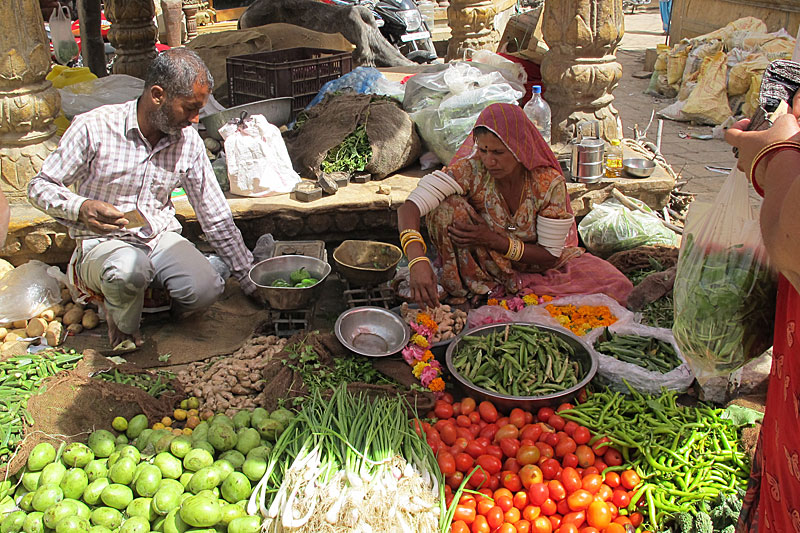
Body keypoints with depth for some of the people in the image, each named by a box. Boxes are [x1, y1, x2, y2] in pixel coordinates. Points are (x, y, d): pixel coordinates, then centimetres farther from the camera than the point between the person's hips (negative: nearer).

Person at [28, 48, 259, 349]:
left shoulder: (189, 142, -2)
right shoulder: (94, 128, -14)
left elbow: (216, 217, 3)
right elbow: (40, 187, -5)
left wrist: (251, 281, 5)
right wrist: (81, 208, -28)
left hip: (161, 237, 3)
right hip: (103, 242, -3)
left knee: (205, 289, -26)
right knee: (128, 268, -39)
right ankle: (124, 328, -5)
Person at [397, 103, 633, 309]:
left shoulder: (549, 183, -21)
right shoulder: (470, 169, -22)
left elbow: (550, 256, -15)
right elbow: (409, 208, -34)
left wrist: (495, 241, -28)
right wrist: (418, 261, -52)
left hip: (535, 266, 1)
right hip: (484, 267, -1)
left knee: (616, 287, -22)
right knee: (446, 208, -28)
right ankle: (467, 295, -15)